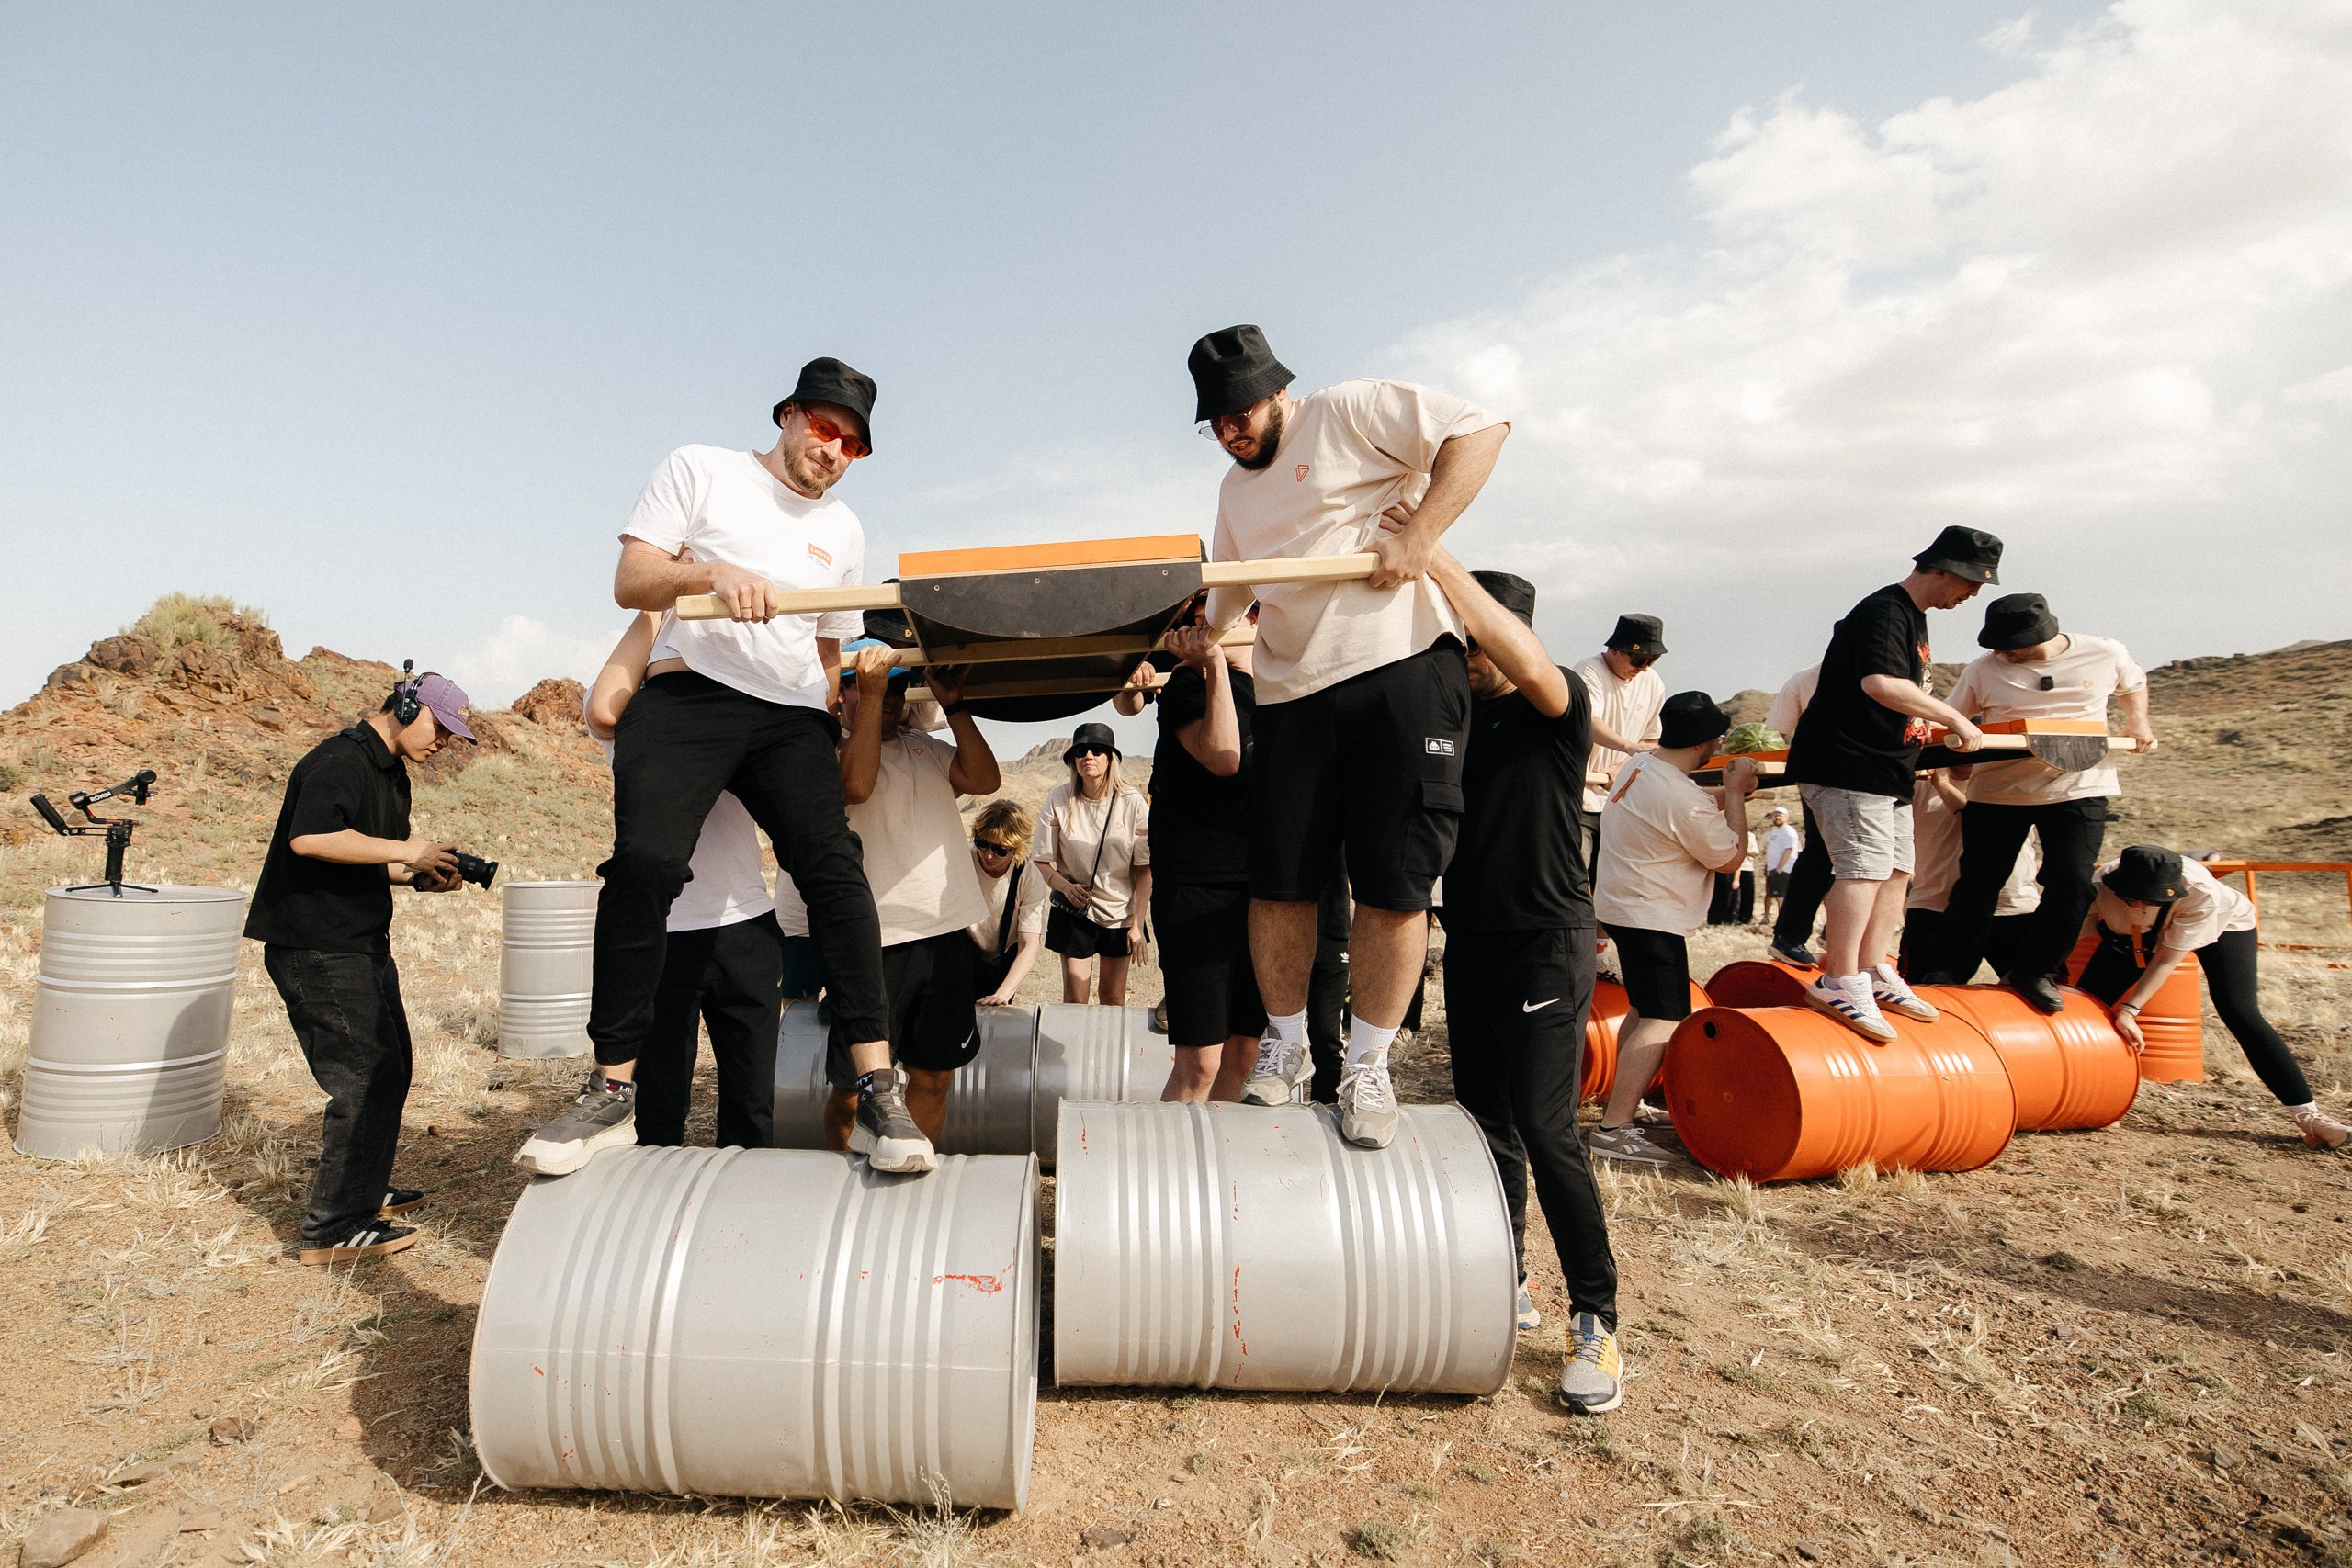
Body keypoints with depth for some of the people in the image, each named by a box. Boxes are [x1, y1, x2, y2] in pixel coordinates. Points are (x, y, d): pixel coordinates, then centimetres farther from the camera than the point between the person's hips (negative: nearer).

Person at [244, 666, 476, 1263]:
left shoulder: (391, 773, 16)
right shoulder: (339, 759, -15)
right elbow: (310, 838, -31)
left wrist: (422, 876, 6)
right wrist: (406, 851, -25)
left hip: (362, 946, 11)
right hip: (317, 950, -10)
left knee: (390, 1070, 19)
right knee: (368, 1078, -10)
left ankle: (365, 1190, 36)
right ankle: (331, 1229, -1)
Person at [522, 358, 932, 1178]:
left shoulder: (843, 530, 24)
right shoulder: (699, 469, 12)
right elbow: (630, 583, 2)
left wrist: (835, 751, 19)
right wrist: (713, 571, -18)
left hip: (793, 715, 3)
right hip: (689, 691, -3)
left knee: (834, 866, -18)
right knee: (645, 863, -23)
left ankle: (878, 1094, -21)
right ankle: (613, 1091, -10)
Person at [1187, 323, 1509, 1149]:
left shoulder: (1352, 410, 2)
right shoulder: (1236, 489, 23)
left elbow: (1480, 430, -6)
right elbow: (1227, 591, 29)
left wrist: (1418, 535, -15)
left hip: (1402, 665, -6)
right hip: (1291, 692, 6)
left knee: (1395, 885, -3)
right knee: (1279, 885, 4)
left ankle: (1367, 1065, 12)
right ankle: (1284, 1043, 23)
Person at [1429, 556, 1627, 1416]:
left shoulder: (1558, 707, -8)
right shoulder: (1455, 711, 11)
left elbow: (1530, 665, -29)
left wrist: (1438, 561, -32)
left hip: (1547, 942, -6)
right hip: (1470, 939, 6)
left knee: (1546, 1131, -9)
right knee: (1487, 1121, 13)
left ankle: (1596, 1321, 4)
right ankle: (1506, 1286, 28)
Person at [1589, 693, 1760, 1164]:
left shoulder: (1639, 764, 4)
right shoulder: (1683, 799, -25)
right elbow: (1731, 856, -11)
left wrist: (1727, 795, 14)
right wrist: (1734, 793, -4)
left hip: (1621, 904, 10)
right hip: (1652, 918, -10)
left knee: (1643, 1010, 22)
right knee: (1663, 1021, -10)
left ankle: (1623, 1105, 32)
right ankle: (1613, 1129, -14)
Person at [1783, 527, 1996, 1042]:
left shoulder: (1914, 617, 18)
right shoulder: (1883, 612, -16)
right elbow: (1880, 683, -33)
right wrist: (1953, 718, -25)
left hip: (1887, 769, 11)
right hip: (1844, 766, -11)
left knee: (1896, 871, 12)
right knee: (1865, 868, -17)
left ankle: (1874, 974, 20)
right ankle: (1839, 982, -14)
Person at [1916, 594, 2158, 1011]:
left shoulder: (2105, 656, 0)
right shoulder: (1984, 671, -5)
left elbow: (2133, 684, 23)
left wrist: (2138, 723, 9)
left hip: (2078, 790, 1)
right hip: (1997, 792, -1)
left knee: (2072, 884, -6)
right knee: (1977, 885, 0)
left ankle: (2035, 971, 12)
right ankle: (1947, 973, 12)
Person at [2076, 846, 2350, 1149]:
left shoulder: (2202, 894, -40)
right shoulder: (2099, 886, -37)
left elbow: (2167, 960, -35)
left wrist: (2129, 1010, -40)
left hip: (2223, 923, -2)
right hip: (2134, 935, 2)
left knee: (2239, 1013, -20)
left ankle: (2307, 1113, -12)